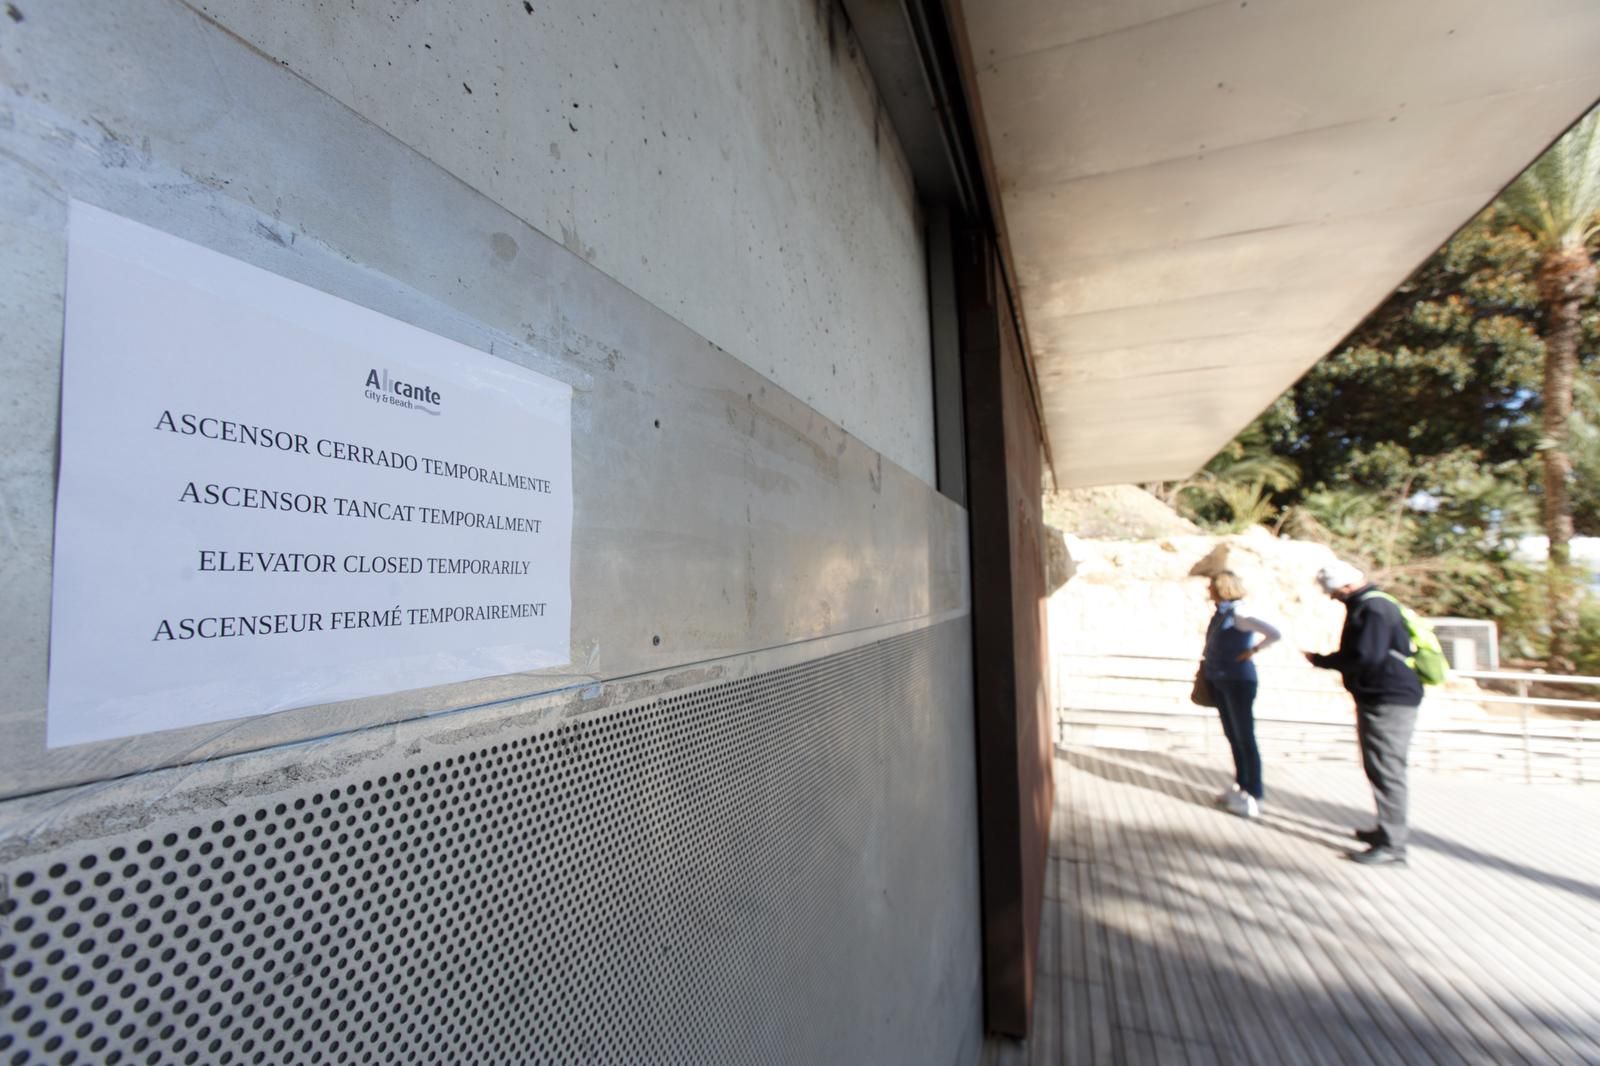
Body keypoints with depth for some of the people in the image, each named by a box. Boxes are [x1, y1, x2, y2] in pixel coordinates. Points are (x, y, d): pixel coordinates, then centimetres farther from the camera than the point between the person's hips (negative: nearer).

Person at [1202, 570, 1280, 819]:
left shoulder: (1238, 614, -16)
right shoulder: (1220, 613, 8)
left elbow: (1273, 634, -25)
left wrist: (1252, 652, -15)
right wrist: (1208, 663, 7)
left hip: (1238, 682, -8)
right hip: (1220, 681, 9)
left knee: (1245, 738, -1)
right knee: (1233, 737, 15)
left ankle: (1254, 797, 6)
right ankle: (1241, 787, 26)